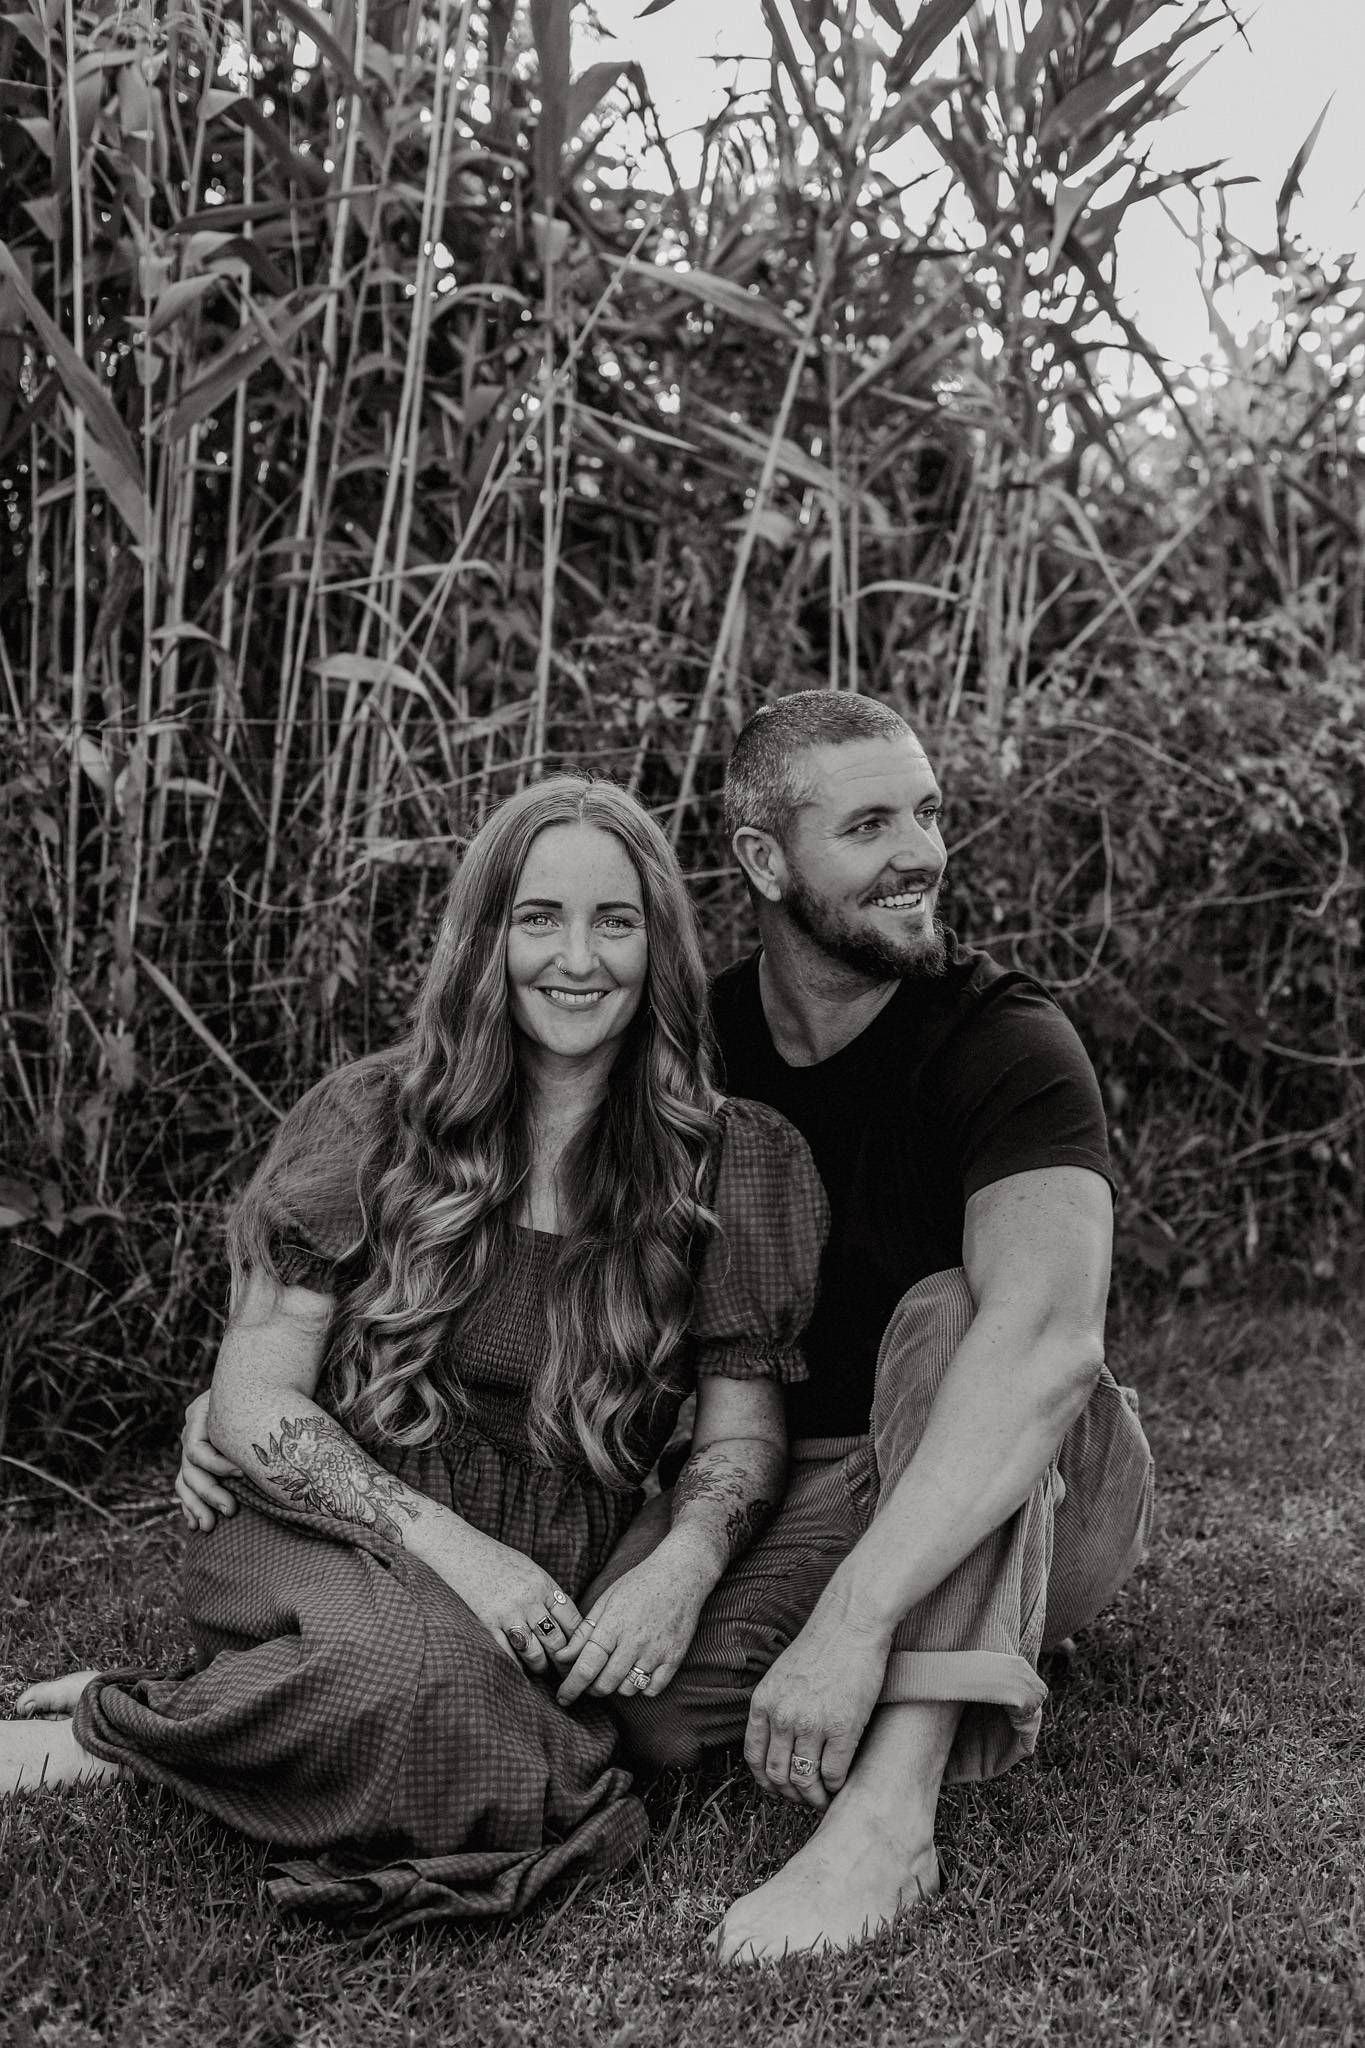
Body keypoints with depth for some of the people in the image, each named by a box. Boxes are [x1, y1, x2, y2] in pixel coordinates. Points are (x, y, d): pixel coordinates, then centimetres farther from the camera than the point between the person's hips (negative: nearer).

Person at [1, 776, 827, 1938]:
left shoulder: (736, 1166, 3)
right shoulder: (369, 1125, 0)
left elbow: (745, 1427, 5)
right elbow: (254, 1404, -2)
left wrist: (685, 1562, -18)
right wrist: (450, 1543, -16)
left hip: (547, 1603, 3)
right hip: (326, 1551, -2)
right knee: (415, 1661, -38)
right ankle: (106, 1730, -12)